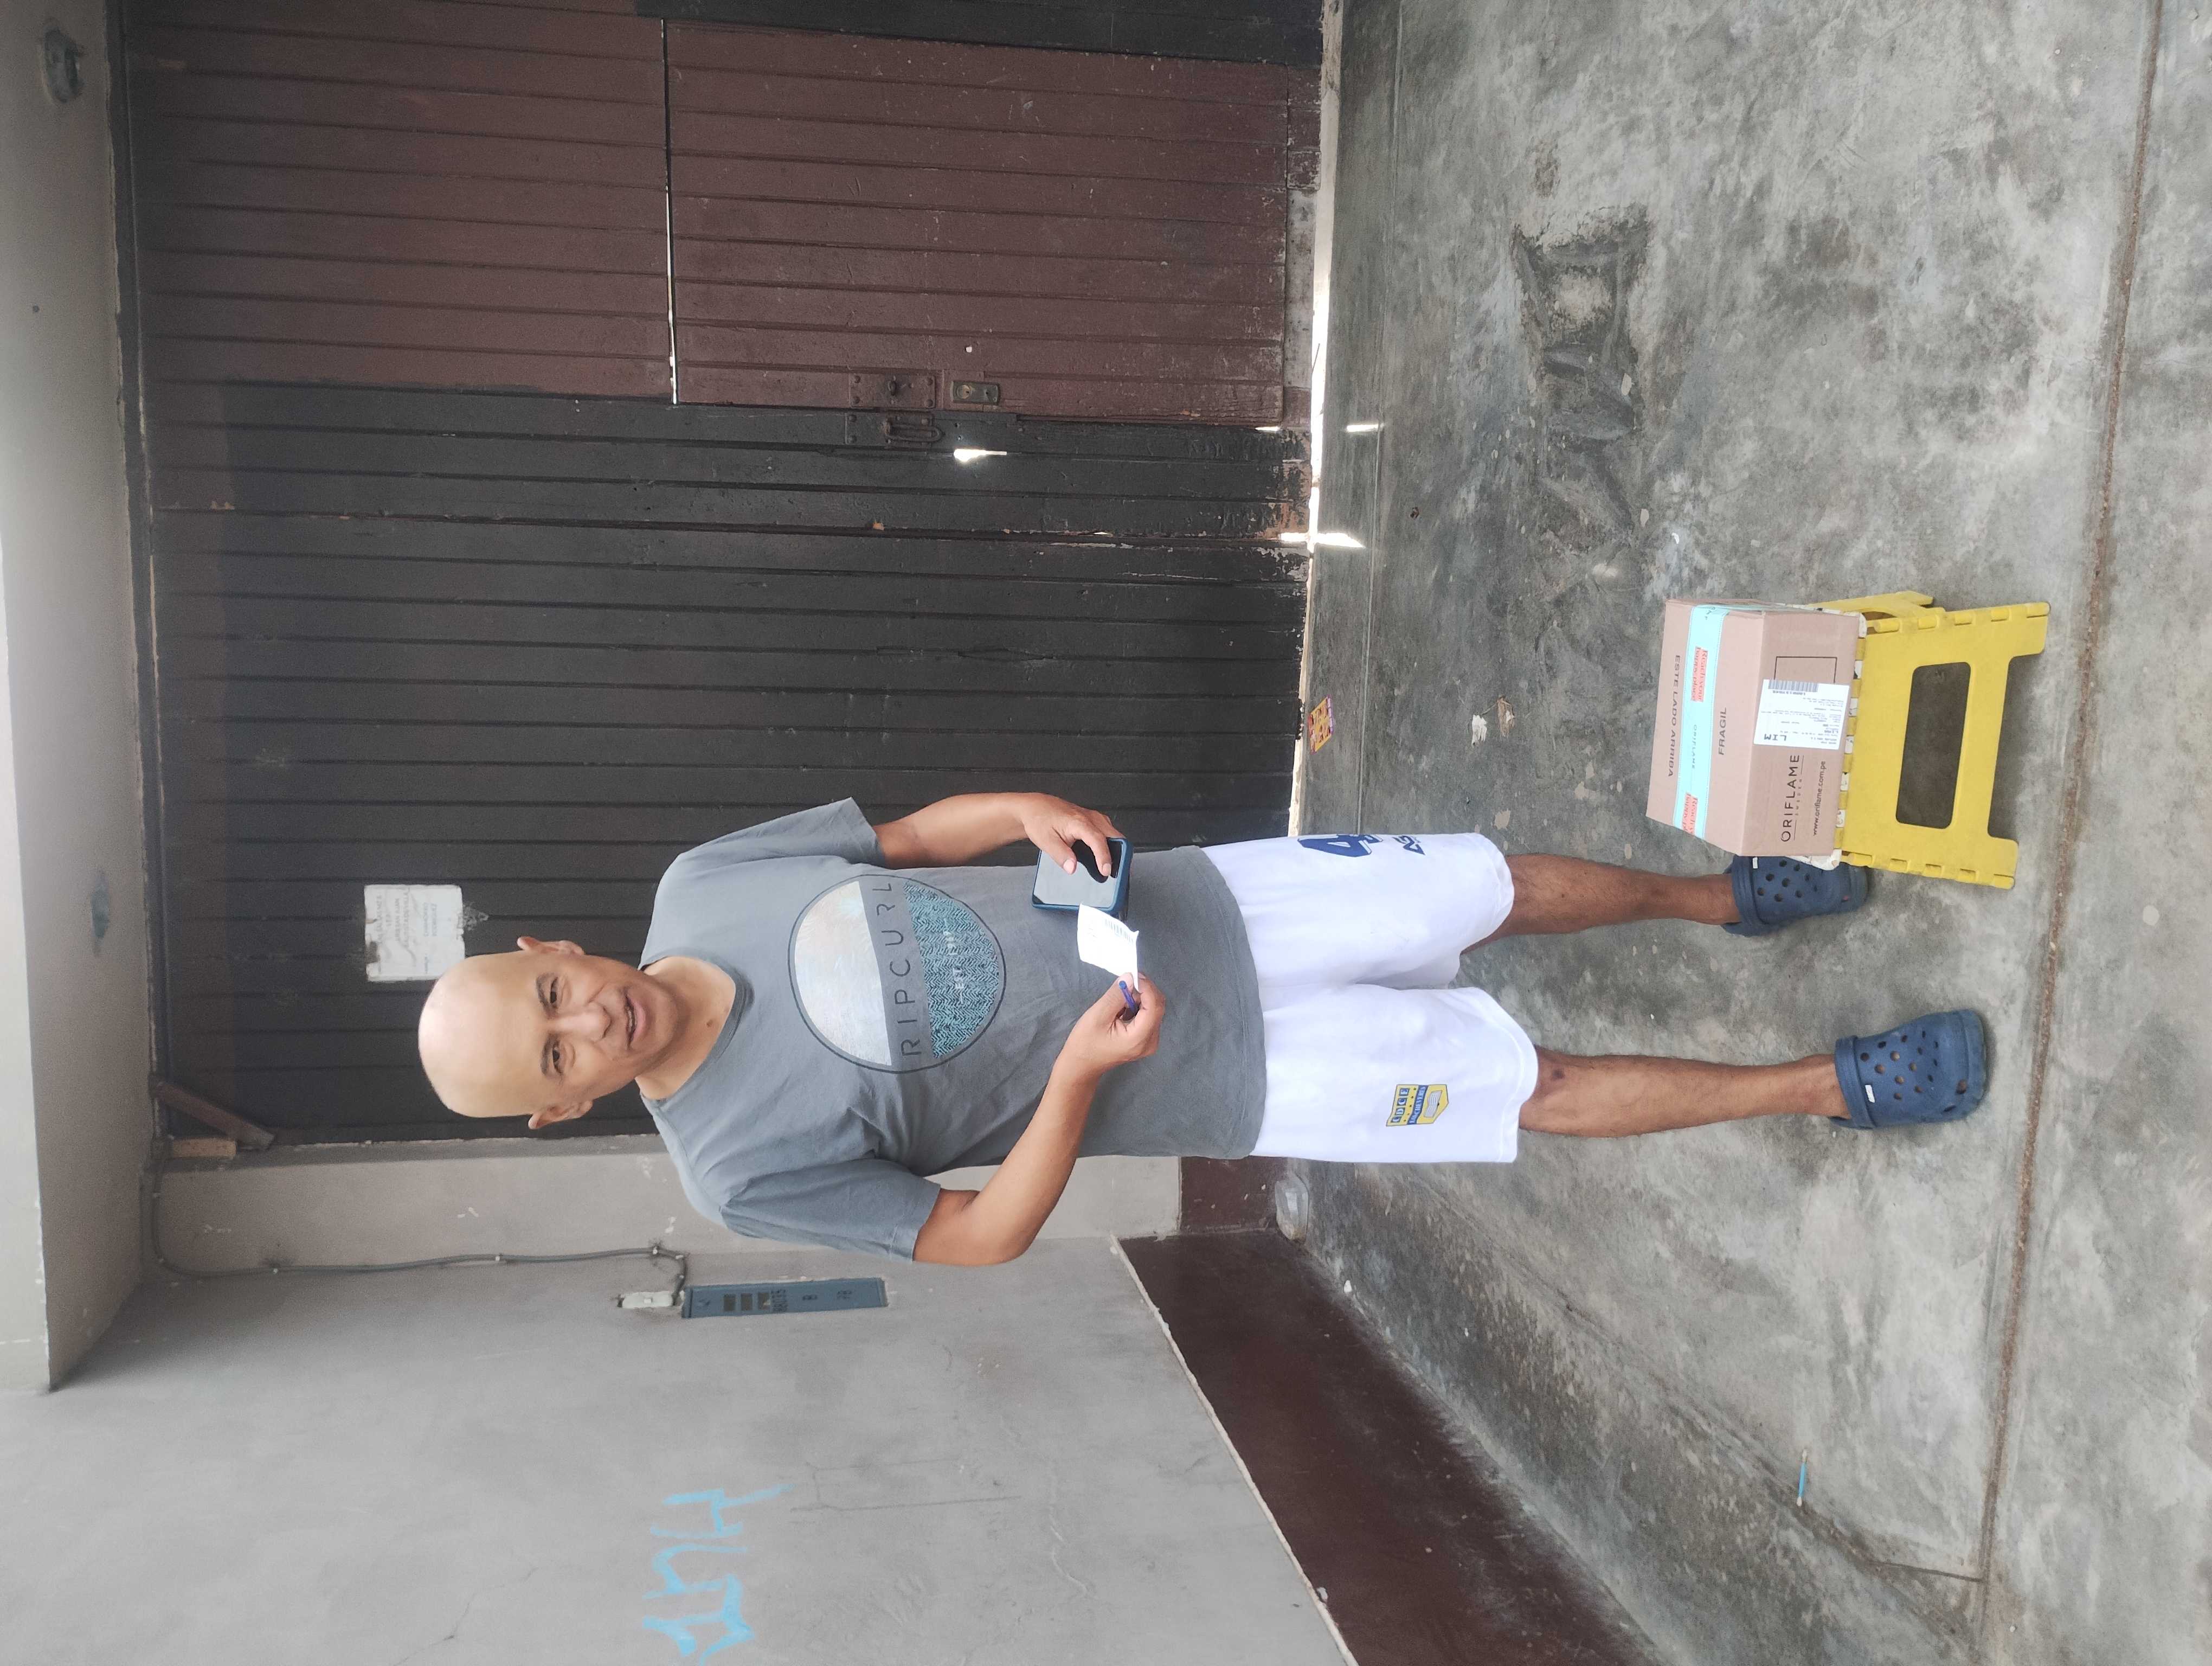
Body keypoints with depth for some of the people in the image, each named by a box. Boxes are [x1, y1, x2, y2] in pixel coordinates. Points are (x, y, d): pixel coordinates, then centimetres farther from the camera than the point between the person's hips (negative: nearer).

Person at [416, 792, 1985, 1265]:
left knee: (1496, 883, 7)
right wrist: (1080, 1070, -25)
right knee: (1542, 1086, -2)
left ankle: (1721, 894, 36)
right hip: (1215, 1077, -3)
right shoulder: (747, 1168, -15)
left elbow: (910, 835, 7)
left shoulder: (707, 878, -5)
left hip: (1187, 904, 4)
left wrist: (1025, 811, -13)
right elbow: (980, 1236, -11)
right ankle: (1830, 1086, 20)